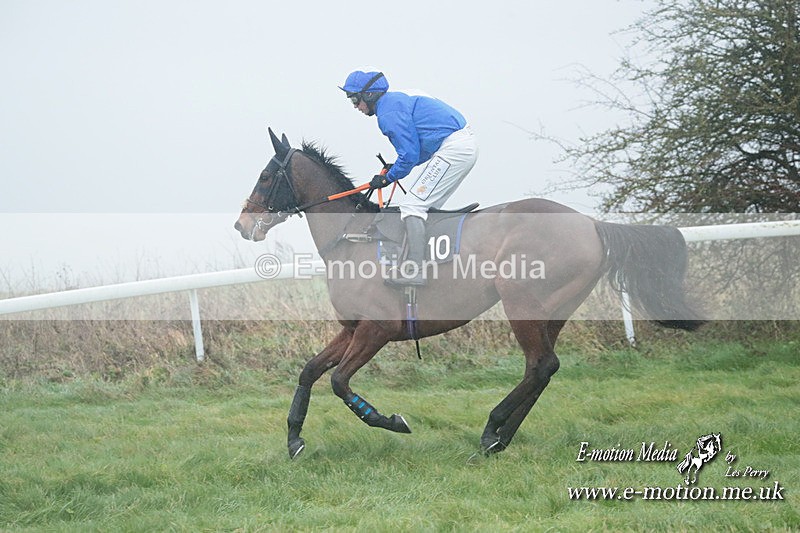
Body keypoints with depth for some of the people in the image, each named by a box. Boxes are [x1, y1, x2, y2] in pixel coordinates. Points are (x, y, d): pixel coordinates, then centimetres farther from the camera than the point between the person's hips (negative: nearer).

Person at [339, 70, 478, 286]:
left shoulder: (389, 113, -12)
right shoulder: (398, 99, 20)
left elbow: (409, 155, -14)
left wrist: (388, 178, 0)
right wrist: (397, 168, 21)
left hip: (453, 148, -11)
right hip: (466, 144, 11)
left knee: (412, 204, -11)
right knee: (426, 204, 19)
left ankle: (414, 271, -19)